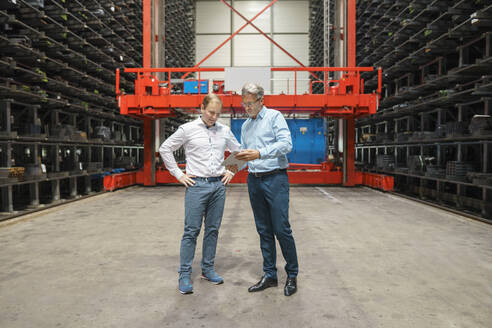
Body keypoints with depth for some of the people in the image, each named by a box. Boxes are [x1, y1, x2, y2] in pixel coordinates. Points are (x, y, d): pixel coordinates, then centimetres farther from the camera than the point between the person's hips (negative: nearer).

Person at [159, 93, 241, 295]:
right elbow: (165, 149, 4)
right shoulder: (188, 129, -2)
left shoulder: (224, 131, 9)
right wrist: (179, 175, -1)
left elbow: (238, 151, 22)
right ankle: (185, 275, 9)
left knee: (213, 229, 10)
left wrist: (231, 172, 12)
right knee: (191, 231, -2)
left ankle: (208, 269, 24)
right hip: (197, 185, -4)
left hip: (219, 185, 4)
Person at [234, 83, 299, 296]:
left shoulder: (274, 116, -1)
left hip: (275, 178, -6)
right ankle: (269, 275, 20)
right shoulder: (245, 126, 19)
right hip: (254, 180, 6)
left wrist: (259, 153, -23)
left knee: (281, 229, -5)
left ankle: (292, 275, 13)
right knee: (264, 230, 9)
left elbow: (286, 144, -15)